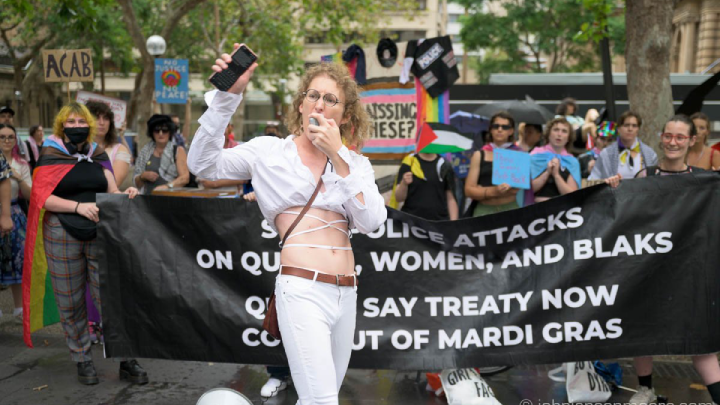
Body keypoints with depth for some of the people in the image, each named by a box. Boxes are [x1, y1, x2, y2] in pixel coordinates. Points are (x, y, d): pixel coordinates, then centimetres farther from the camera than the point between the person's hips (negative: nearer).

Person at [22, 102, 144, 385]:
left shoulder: (98, 154, 10)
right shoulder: (50, 156, 0)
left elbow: (112, 192, 8)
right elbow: (43, 197, -9)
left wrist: (126, 194, -14)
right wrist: (78, 206, -22)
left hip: (100, 234, 2)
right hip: (62, 234, -2)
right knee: (71, 303, 6)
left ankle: (126, 360, 7)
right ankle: (82, 360, 21)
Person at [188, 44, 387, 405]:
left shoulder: (356, 163, 12)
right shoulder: (270, 151, 5)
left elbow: (371, 222, -2)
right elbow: (203, 164, -6)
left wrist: (338, 157, -7)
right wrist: (228, 96, -13)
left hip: (346, 294, 5)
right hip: (302, 290, -5)